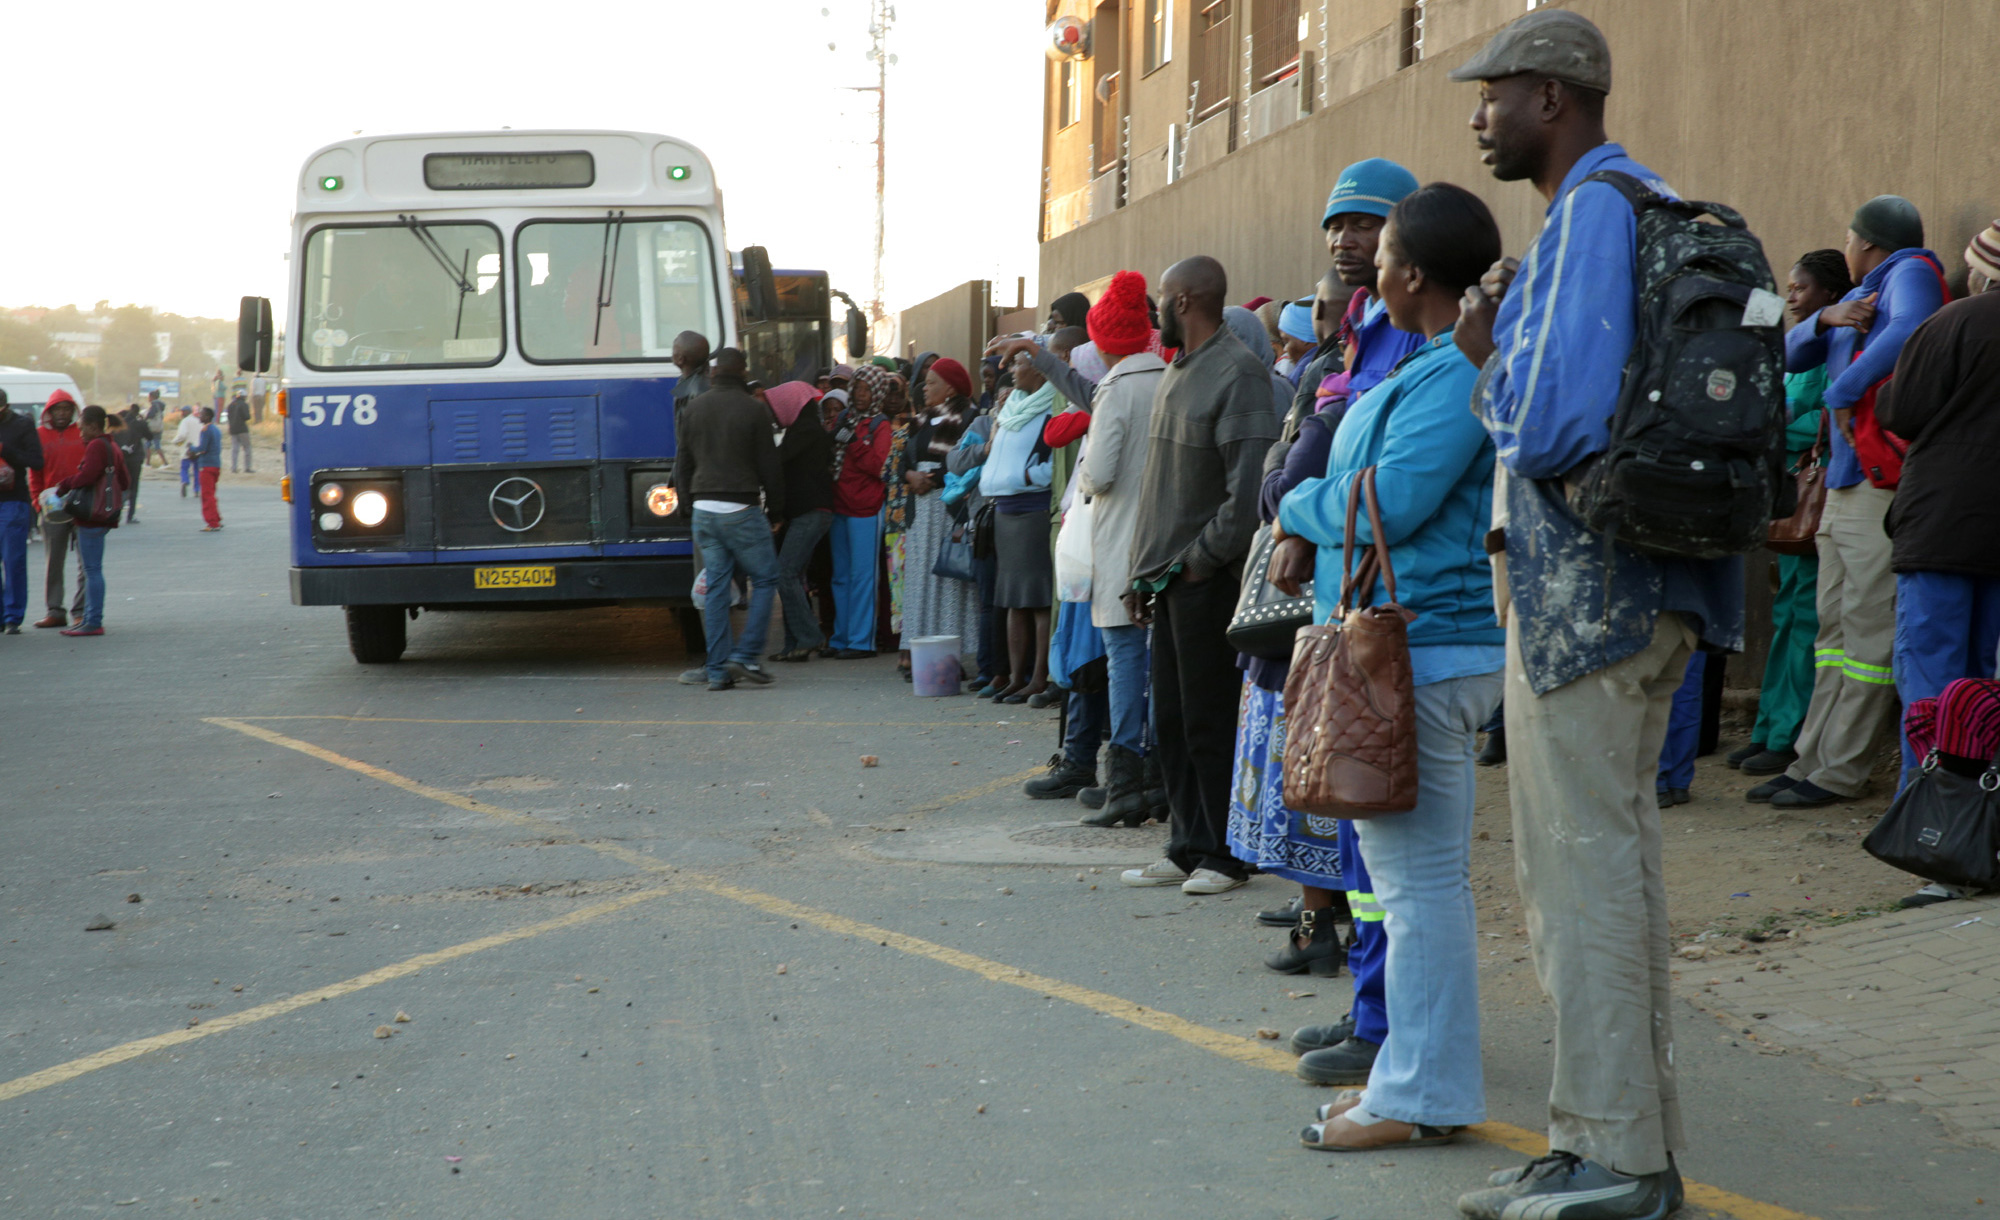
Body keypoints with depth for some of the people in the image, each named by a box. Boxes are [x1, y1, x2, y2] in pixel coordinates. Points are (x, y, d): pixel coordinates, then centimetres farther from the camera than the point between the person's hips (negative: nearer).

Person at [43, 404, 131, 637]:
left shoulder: (96, 446, -13)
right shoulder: (112, 446, 17)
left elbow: (86, 476, -25)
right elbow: (125, 483, 21)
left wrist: (63, 486, -11)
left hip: (92, 517, -10)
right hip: (105, 513, 10)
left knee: (92, 569, -7)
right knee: (89, 568, 15)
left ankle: (93, 622, -6)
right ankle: (90, 618, 18)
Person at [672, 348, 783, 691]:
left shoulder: (691, 410, 8)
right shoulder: (754, 410, -6)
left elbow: (682, 467, 14)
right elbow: (769, 466, -4)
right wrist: (776, 510, 8)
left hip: (703, 510, 5)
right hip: (740, 510, -5)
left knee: (716, 587, 7)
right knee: (765, 579, 6)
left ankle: (718, 669, 5)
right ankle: (745, 656, -4)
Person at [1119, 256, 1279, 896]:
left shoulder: (1240, 372, -13)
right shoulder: (1177, 371, 16)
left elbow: (1250, 484, -19)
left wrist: (1202, 556, -16)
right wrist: (1144, 570, 16)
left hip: (1208, 577, -9)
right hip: (1168, 573, 9)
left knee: (1210, 720, -3)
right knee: (1173, 718, 11)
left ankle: (1225, 855, 5)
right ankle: (1187, 849, 18)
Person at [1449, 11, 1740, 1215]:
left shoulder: (1591, 213, -16)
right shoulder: (1653, 205, 16)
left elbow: (1555, 427, -25)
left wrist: (1492, 366, -6)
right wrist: (1502, 357, 9)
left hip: (1587, 593, -10)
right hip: (1644, 586, 10)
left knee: (1583, 871, -4)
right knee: (1621, 865, 15)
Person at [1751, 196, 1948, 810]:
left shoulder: (1911, 272, -5)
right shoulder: (1859, 294, 23)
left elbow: (1911, 330, -28)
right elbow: (1790, 356, 19)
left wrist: (1844, 391, -21)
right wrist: (1826, 320, -1)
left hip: (1883, 484, -10)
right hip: (1842, 486, 10)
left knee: (1869, 628, -7)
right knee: (1835, 628, 10)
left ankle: (1841, 772, -6)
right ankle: (1812, 761, 13)